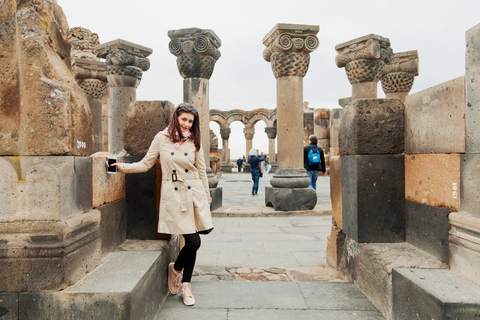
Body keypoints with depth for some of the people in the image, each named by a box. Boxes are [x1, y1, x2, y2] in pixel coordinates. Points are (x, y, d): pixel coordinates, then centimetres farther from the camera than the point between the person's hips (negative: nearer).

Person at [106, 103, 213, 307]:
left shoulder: (194, 142, 8)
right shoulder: (161, 139, 2)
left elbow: (201, 171, 12)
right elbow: (146, 164, 5)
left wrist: (206, 198, 14)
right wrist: (121, 167, -5)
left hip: (194, 195, 3)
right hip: (173, 196, -3)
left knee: (193, 241, 2)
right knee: (193, 241, -9)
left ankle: (185, 285, 24)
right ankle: (176, 269, 24)